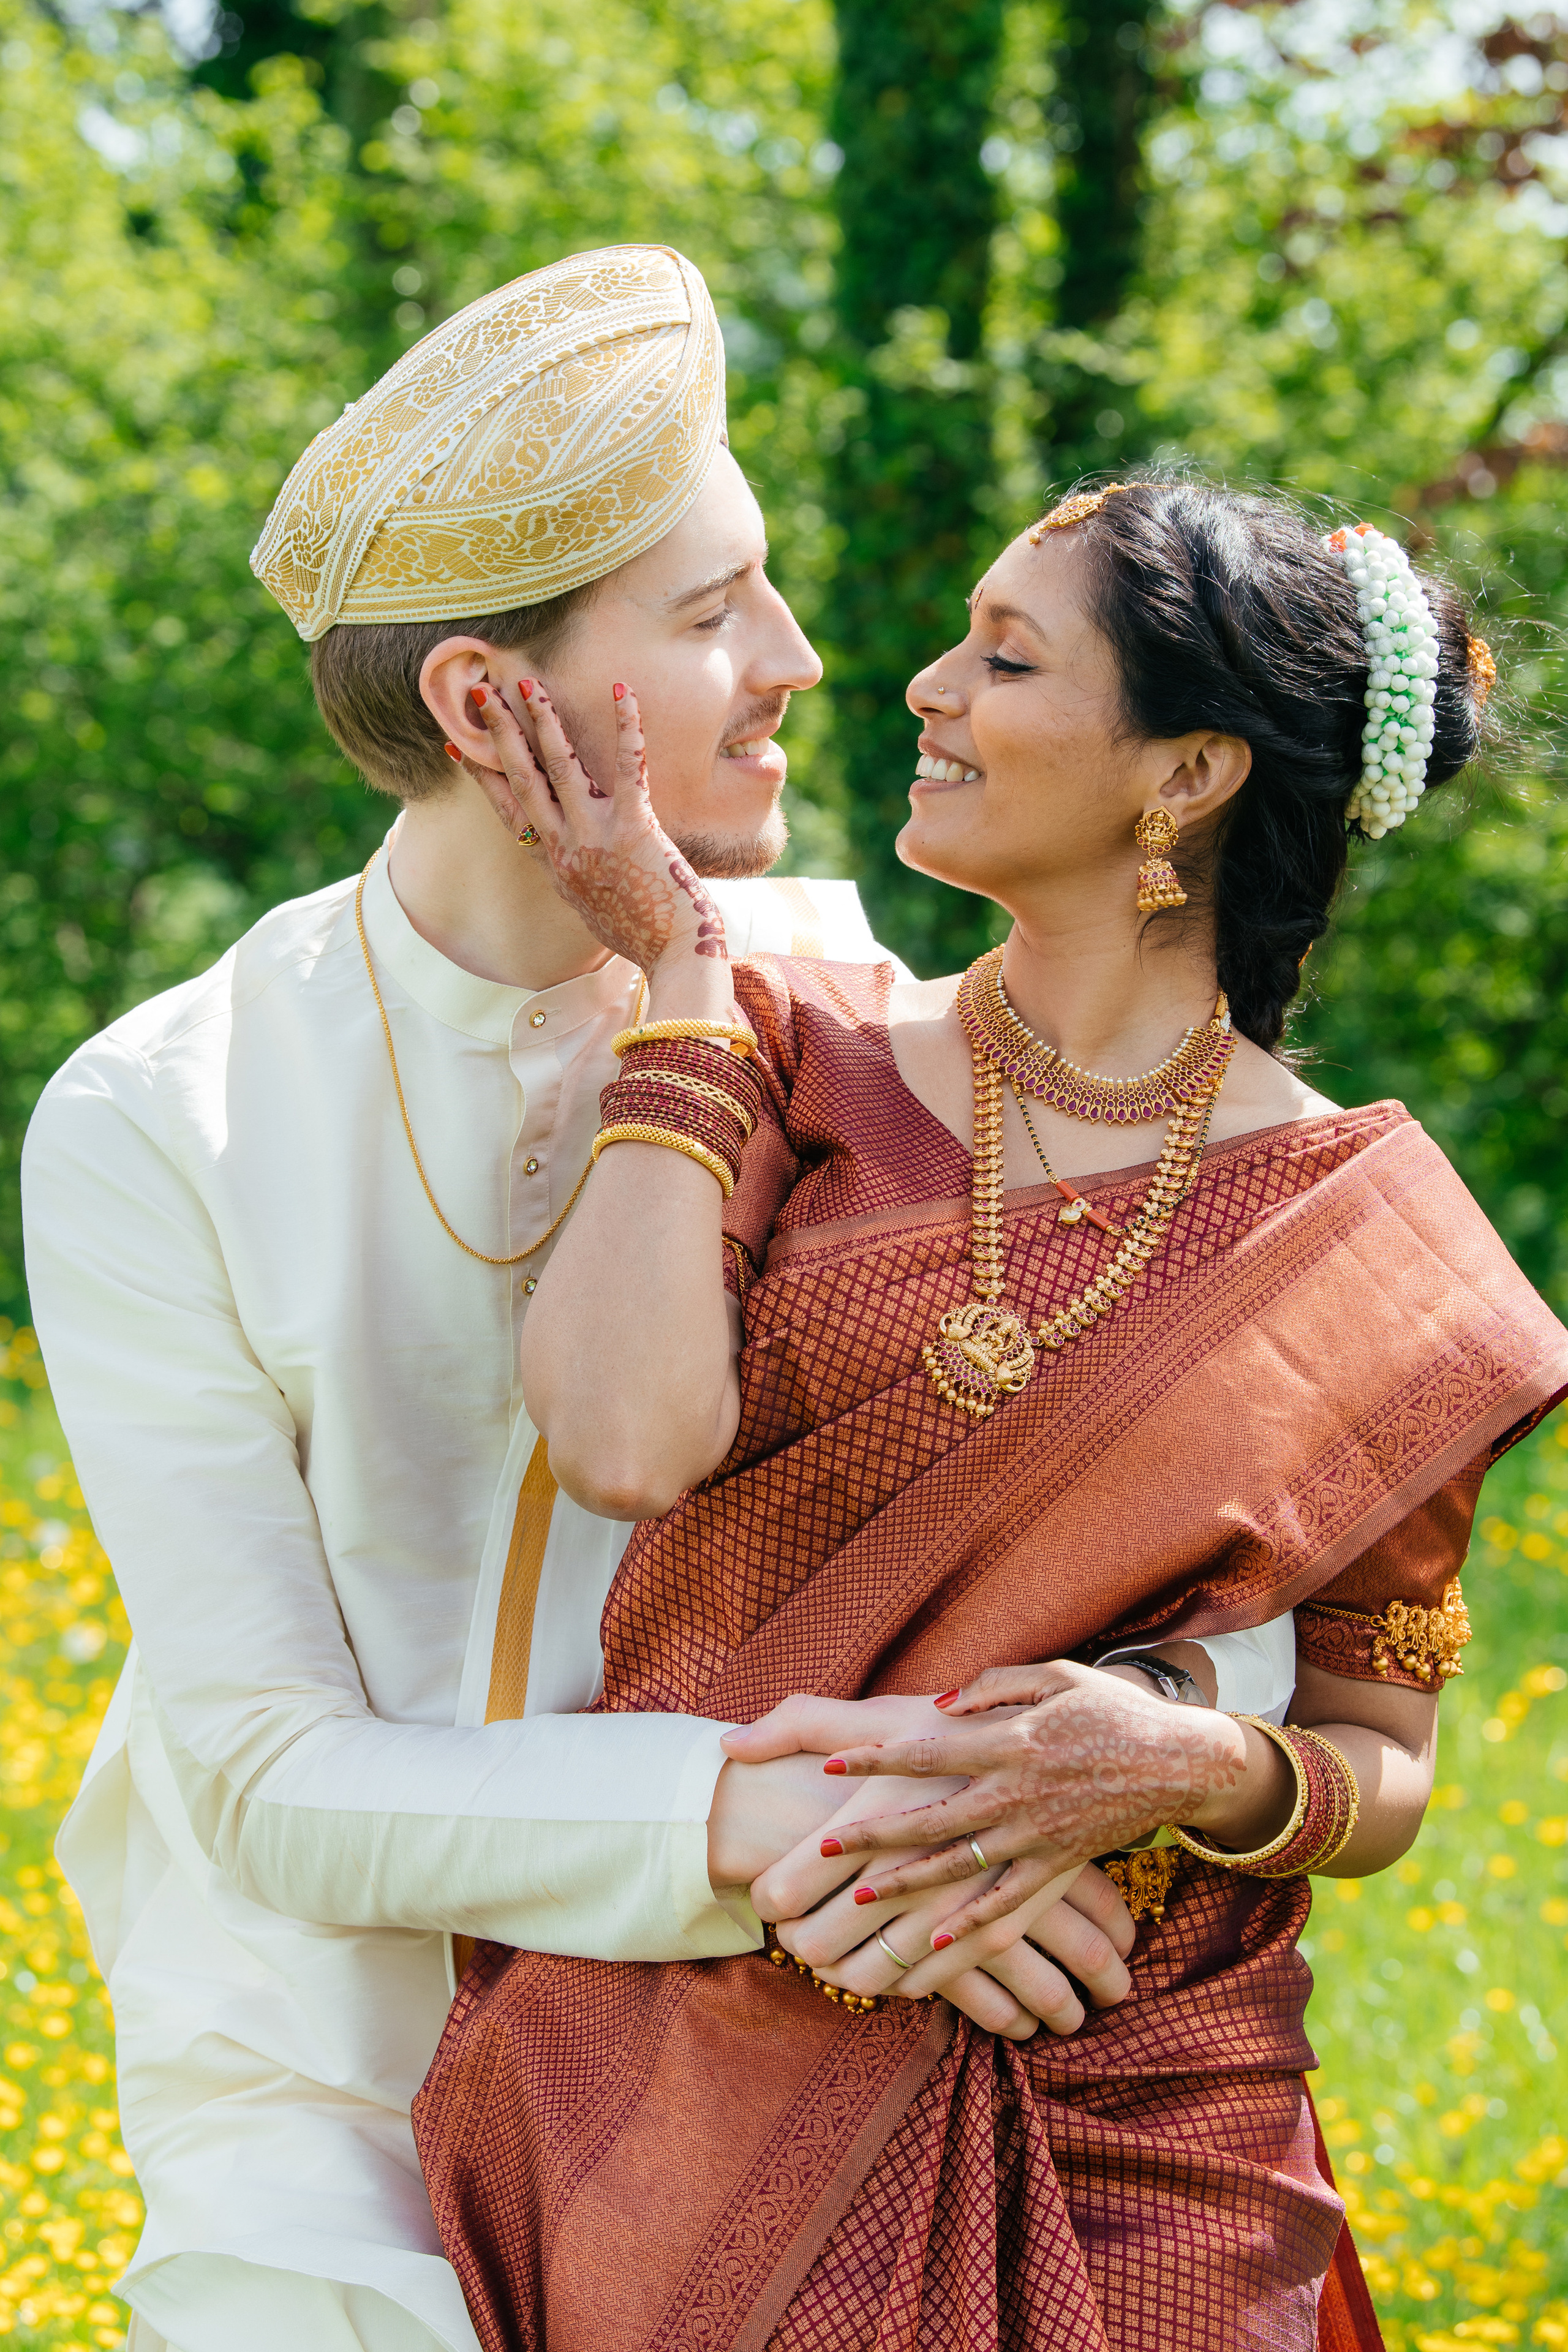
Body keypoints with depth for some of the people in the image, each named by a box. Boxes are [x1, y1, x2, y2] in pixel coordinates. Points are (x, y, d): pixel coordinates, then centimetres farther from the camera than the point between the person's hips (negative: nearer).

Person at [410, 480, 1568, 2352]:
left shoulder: (1363, 1240, -3)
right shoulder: (799, 1055, 0)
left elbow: (1383, 1772, 4)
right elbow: (623, 1443, -18)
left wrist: (1197, 1770, -18)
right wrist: (676, 965, -11)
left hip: (1124, 2162, -1)